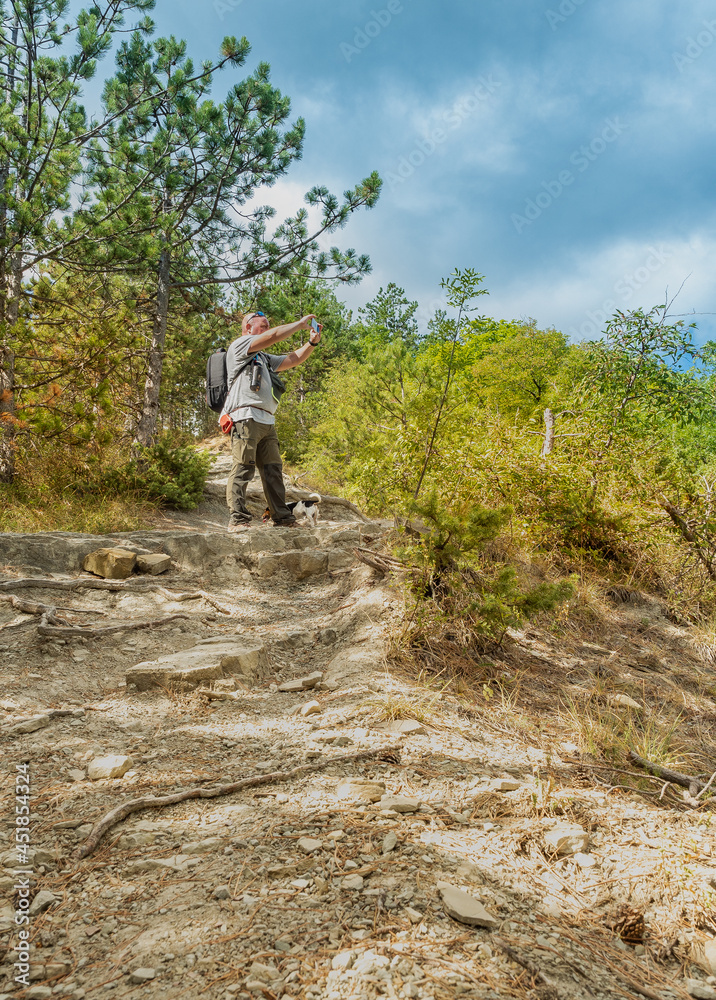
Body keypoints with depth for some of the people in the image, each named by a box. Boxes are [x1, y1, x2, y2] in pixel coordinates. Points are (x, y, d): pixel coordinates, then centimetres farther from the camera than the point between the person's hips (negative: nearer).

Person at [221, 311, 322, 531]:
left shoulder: (264, 358, 32)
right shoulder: (239, 345, 8)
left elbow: (294, 359, 27)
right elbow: (274, 336, -4)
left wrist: (312, 342, 12)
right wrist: (300, 323, 6)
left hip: (266, 422, 9)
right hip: (246, 417, -9)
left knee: (273, 470, 3)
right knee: (242, 469, -15)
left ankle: (282, 518, 2)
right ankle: (237, 519, -18)